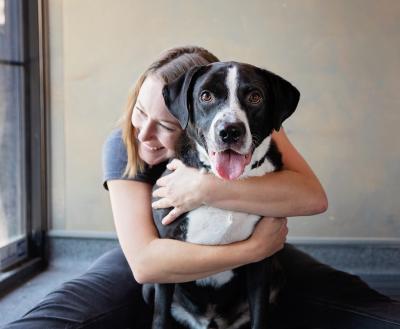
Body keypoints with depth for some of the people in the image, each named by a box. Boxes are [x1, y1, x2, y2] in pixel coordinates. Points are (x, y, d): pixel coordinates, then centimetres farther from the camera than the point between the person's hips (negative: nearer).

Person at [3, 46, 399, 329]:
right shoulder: (123, 145, -21)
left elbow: (313, 196, -32)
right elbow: (144, 261, -29)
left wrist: (207, 188, -39)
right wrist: (255, 247, -33)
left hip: (256, 259, 1)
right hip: (160, 264, 0)